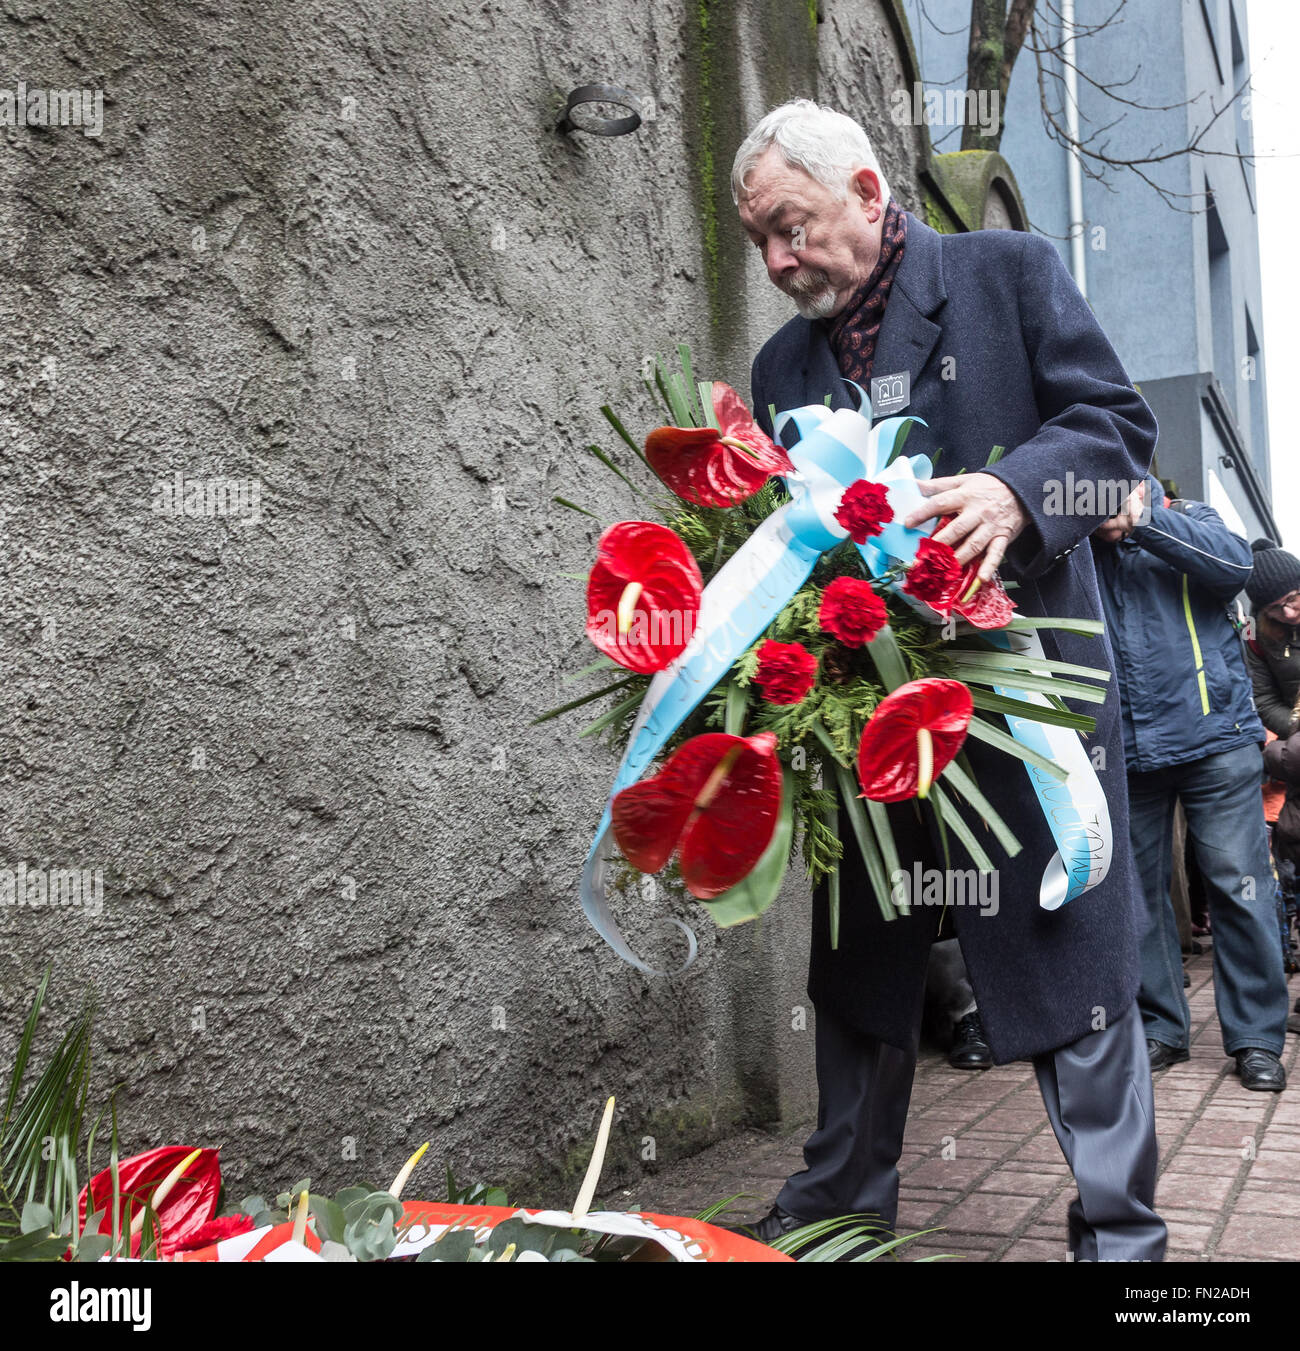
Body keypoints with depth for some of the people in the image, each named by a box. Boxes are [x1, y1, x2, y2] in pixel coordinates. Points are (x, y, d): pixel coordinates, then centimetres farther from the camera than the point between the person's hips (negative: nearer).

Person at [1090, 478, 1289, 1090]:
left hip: (1212, 737, -2)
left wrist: (1141, 518, -18)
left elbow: (1235, 563, -13)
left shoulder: (1185, 520, 6)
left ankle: (1256, 1036, 10)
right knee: (1139, 892, 7)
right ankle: (1161, 1027, 20)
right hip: (1124, 749, 2)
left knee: (1239, 888, -2)